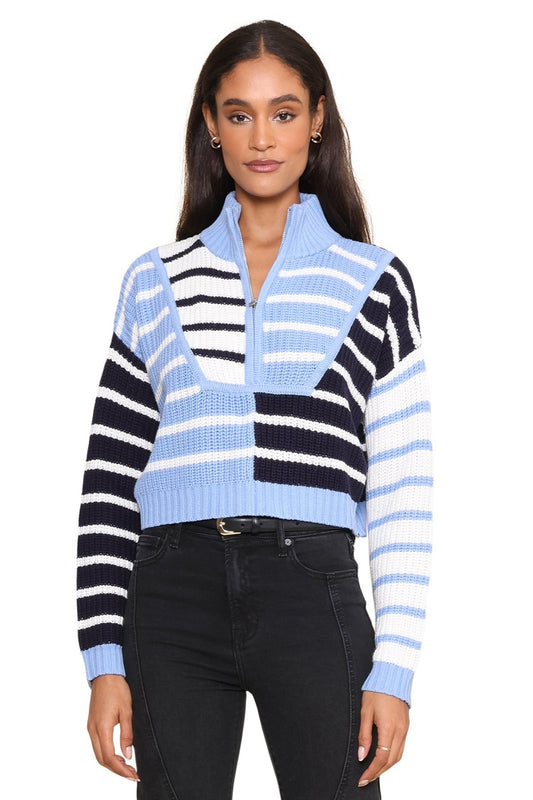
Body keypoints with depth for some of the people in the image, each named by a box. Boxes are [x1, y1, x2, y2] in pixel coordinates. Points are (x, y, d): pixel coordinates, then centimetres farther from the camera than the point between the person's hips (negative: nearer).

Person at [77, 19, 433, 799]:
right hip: (172, 592, 2)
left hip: (311, 590, -1)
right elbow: (108, 480, 11)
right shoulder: (155, 284, 13)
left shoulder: (372, 282, 9)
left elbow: (404, 491, 6)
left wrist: (394, 670, -1)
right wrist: (104, 660, 3)